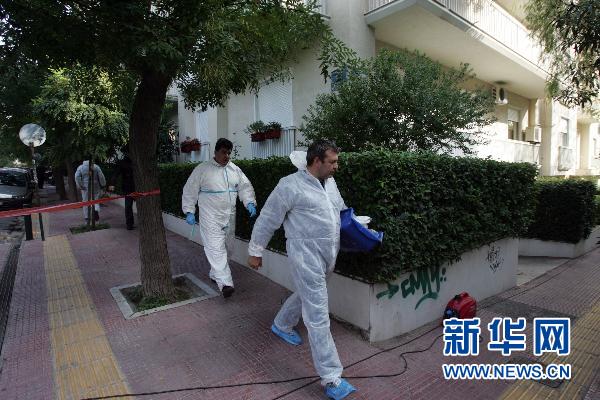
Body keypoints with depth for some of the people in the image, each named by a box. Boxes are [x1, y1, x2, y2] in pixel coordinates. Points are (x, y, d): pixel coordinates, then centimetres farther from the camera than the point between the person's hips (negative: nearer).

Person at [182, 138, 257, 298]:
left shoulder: (235, 170, 8)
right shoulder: (202, 169, -4)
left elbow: (245, 187, 6)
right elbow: (190, 191, 0)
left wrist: (250, 202, -11)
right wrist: (189, 211, -5)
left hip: (229, 217, 6)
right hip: (211, 218, -5)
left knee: (225, 248, 15)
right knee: (216, 249, -13)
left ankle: (215, 274, 34)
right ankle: (225, 283, -16)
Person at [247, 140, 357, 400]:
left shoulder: (330, 182, 9)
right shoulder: (291, 185, -14)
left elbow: (342, 211, 23)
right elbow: (267, 220, -8)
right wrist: (255, 251, -2)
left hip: (328, 256, 9)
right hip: (306, 255, -9)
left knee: (307, 295, 28)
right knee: (318, 315, -4)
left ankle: (281, 325, 54)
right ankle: (331, 378, 8)